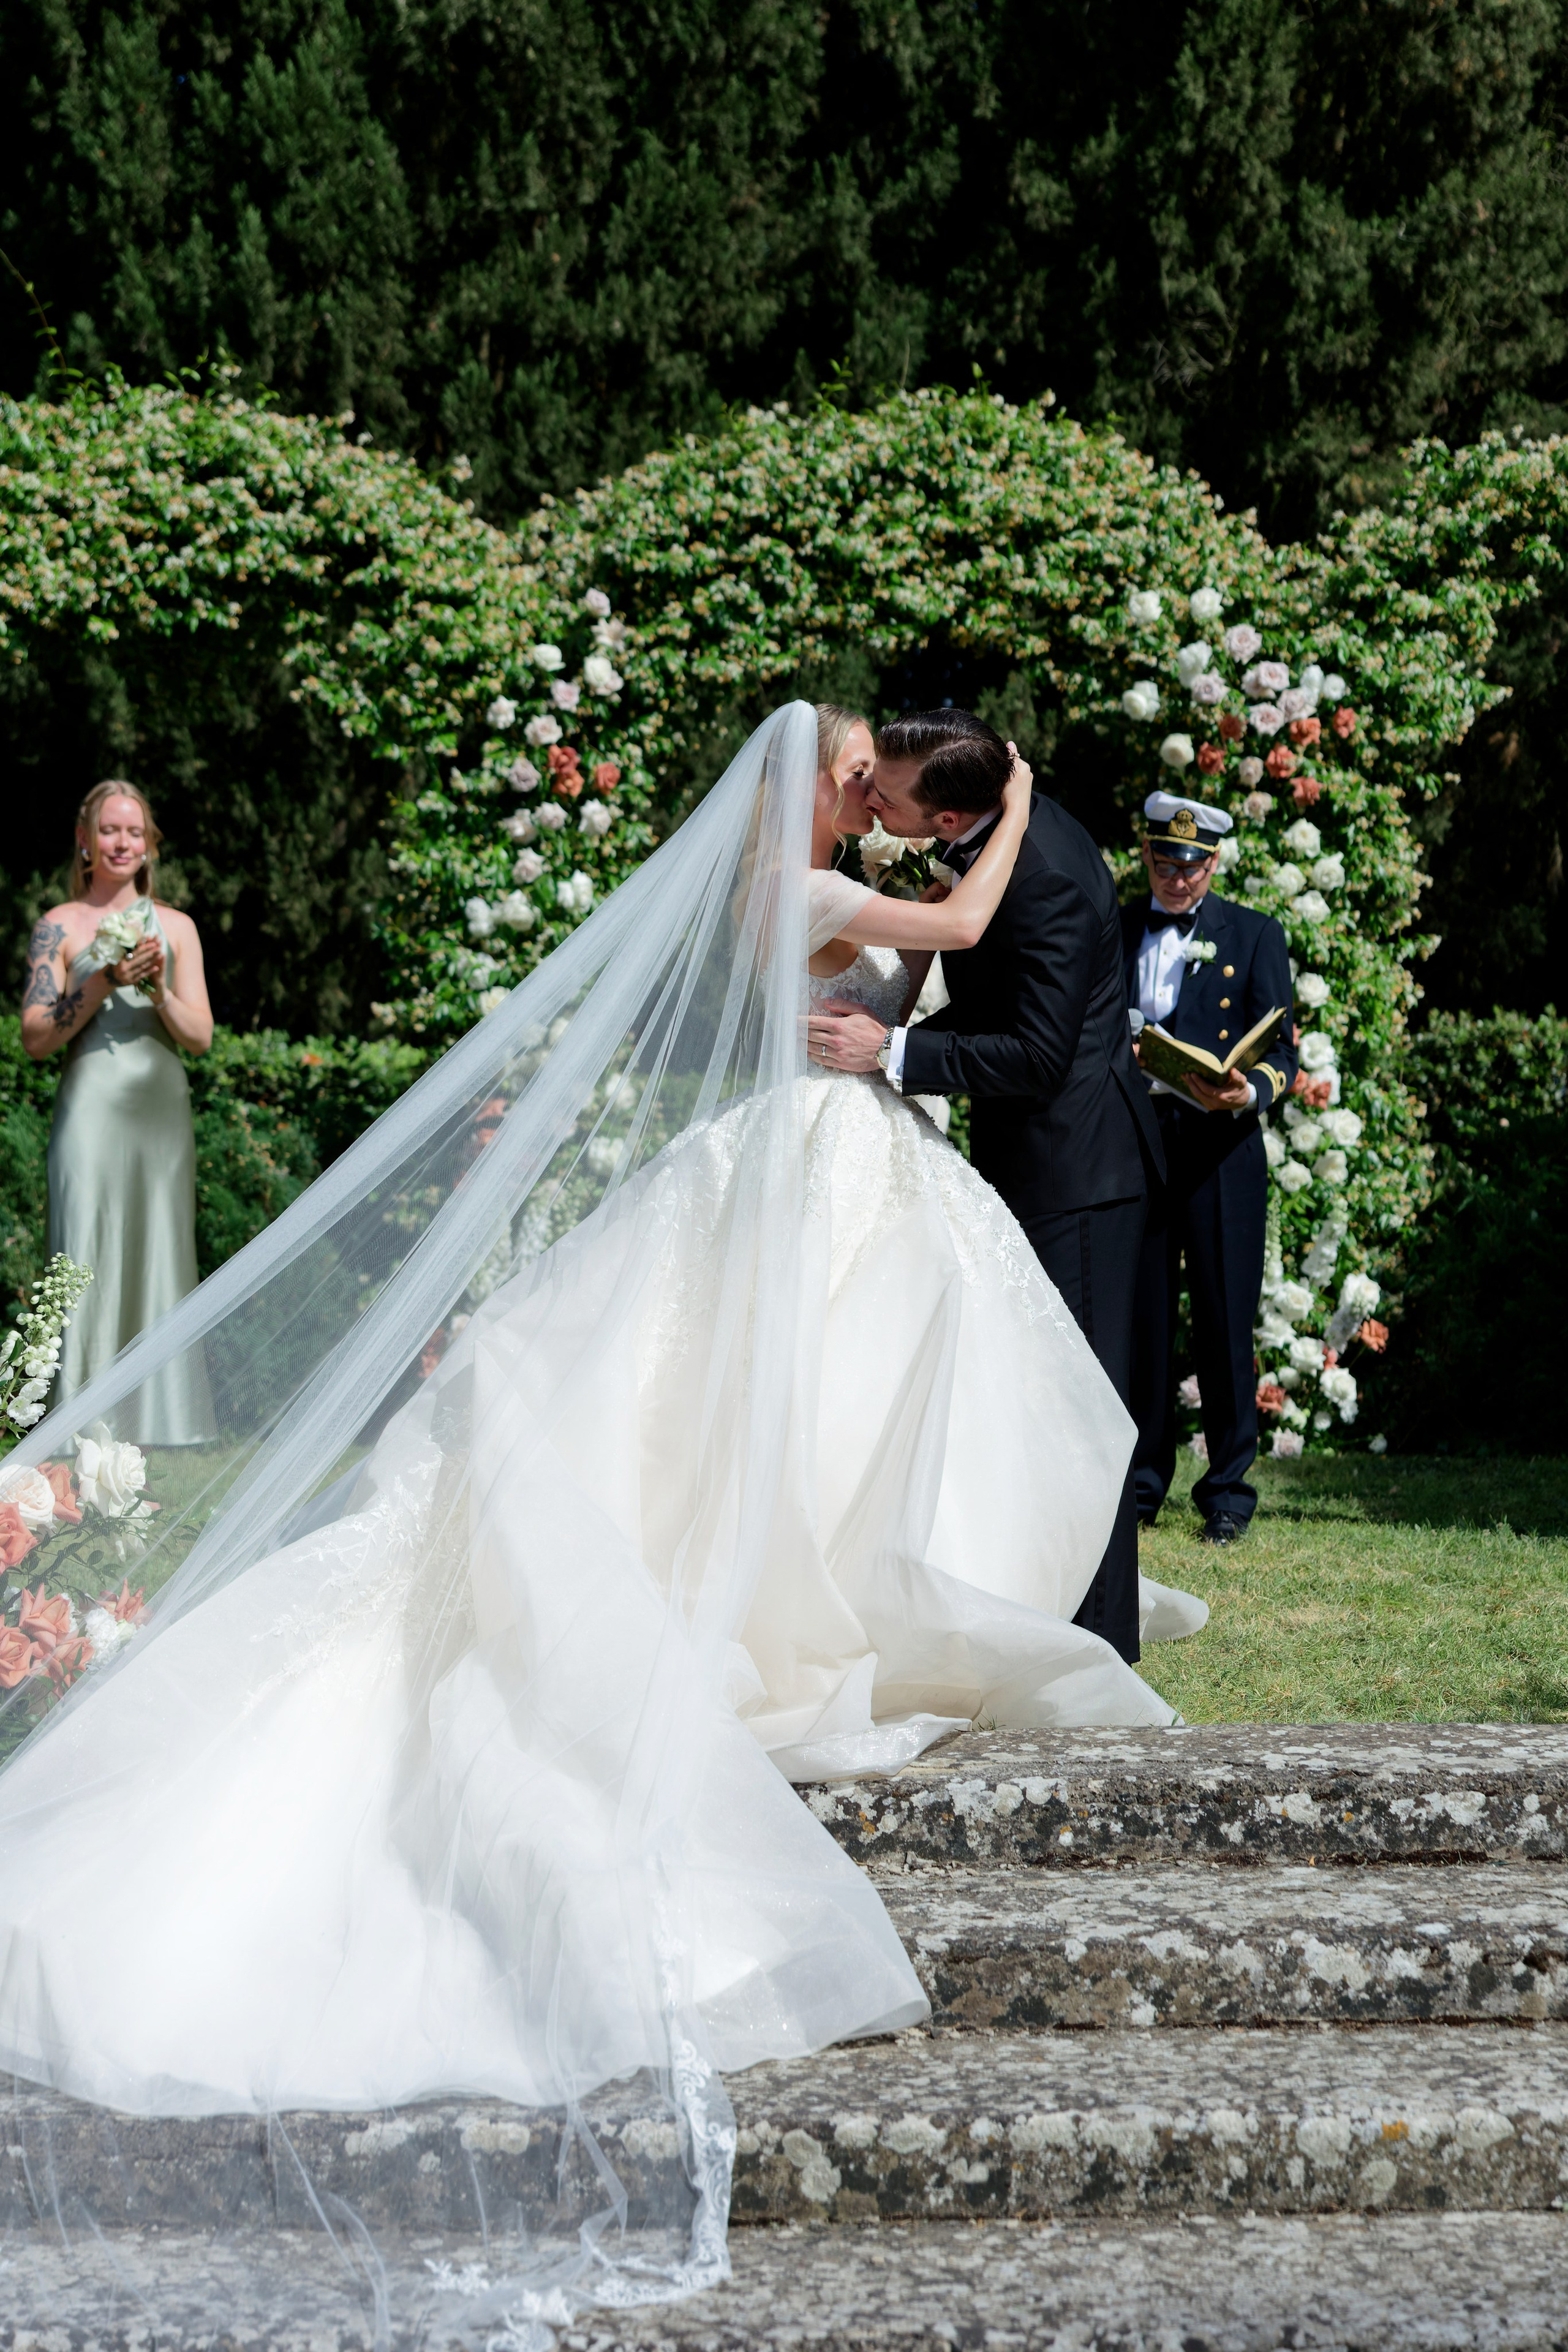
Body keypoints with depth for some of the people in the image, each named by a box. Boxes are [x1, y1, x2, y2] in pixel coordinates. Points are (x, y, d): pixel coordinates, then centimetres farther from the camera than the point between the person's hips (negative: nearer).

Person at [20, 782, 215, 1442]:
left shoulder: (176, 928, 13)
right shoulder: (59, 926, 5)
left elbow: (200, 1037, 9)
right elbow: (35, 1039, -2)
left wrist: (158, 990, -8)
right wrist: (104, 985, -12)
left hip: (161, 1110, 3)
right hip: (92, 1109, -3)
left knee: (162, 1255, 2)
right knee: (89, 1256, -7)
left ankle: (162, 1427, 7)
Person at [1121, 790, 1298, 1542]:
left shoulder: (1254, 936, 7)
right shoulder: (1115, 931, 14)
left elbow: (1280, 1052, 2)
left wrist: (1247, 1094, -20)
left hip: (1219, 1152, -2)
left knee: (1224, 1322, 0)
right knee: (1140, 1319, 5)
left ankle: (1228, 1489, 9)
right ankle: (1143, 1480, 16)